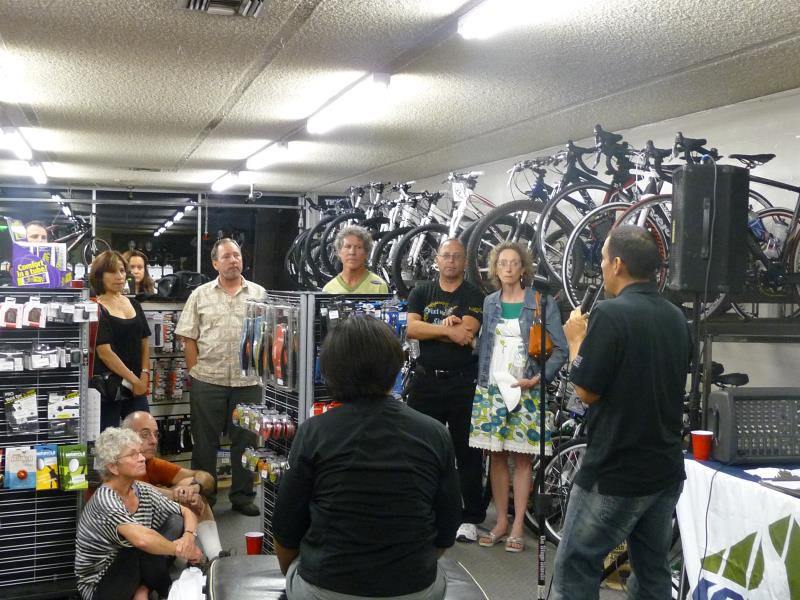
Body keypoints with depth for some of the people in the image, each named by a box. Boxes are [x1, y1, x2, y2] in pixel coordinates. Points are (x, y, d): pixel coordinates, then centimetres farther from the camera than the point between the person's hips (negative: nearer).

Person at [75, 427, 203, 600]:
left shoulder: (143, 492, -1)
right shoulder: (106, 500, -25)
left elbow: (187, 513, 7)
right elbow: (142, 540, -40)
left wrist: (189, 537, -16)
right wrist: (181, 550, -23)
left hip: (132, 575, 8)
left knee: (176, 522, -4)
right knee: (146, 547, -31)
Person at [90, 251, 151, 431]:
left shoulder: (134, 306, 13)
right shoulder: (97, 310, -8)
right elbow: (105, 352, -15)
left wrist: (144, 375, -1)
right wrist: (134, 379, -14)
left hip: (137, 388, 6)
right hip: (108, 387, -6)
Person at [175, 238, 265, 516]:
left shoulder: (259, 294, 6)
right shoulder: (201, 295, 5)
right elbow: (189, 337, 5)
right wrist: (196, 371, -2)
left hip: (247, 381, 1)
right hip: (208, 381, 0)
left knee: (245, 441, 7)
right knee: (205, 441, 7)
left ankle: (243, 496, 20)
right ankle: (203, 497, 18)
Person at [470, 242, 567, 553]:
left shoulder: (542, 303, -2)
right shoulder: (489, 303, 9)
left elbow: (560, 349, -4)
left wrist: (537, 379, -12)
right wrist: (481, 380, 3)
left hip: (525, 390, -3)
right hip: (491, 388, 3)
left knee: (521, 457, 1)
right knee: (496, 455, 5)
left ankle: (518, 525, 8)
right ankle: (501, 522, 15)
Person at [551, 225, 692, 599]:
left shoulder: (611, 314, -17)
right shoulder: (676, 318, 7)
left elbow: (587, 391, -14)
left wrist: (576, 340, 2)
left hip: (614, 473, -7)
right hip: (666, 469, 8)